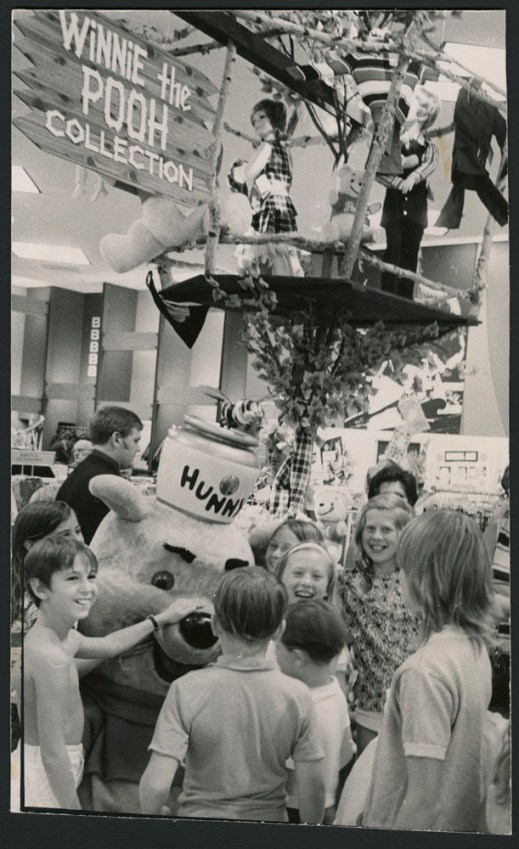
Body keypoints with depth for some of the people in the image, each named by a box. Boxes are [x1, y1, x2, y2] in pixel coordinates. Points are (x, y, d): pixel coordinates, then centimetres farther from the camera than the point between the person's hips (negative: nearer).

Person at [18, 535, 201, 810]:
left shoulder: (63, 638, 2)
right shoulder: (51, 657, -28)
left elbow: (108, 645, 21)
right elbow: (53, 754, -26)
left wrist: (160, 619, 28)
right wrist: (72, 809, -19)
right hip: (44, 779, -10)